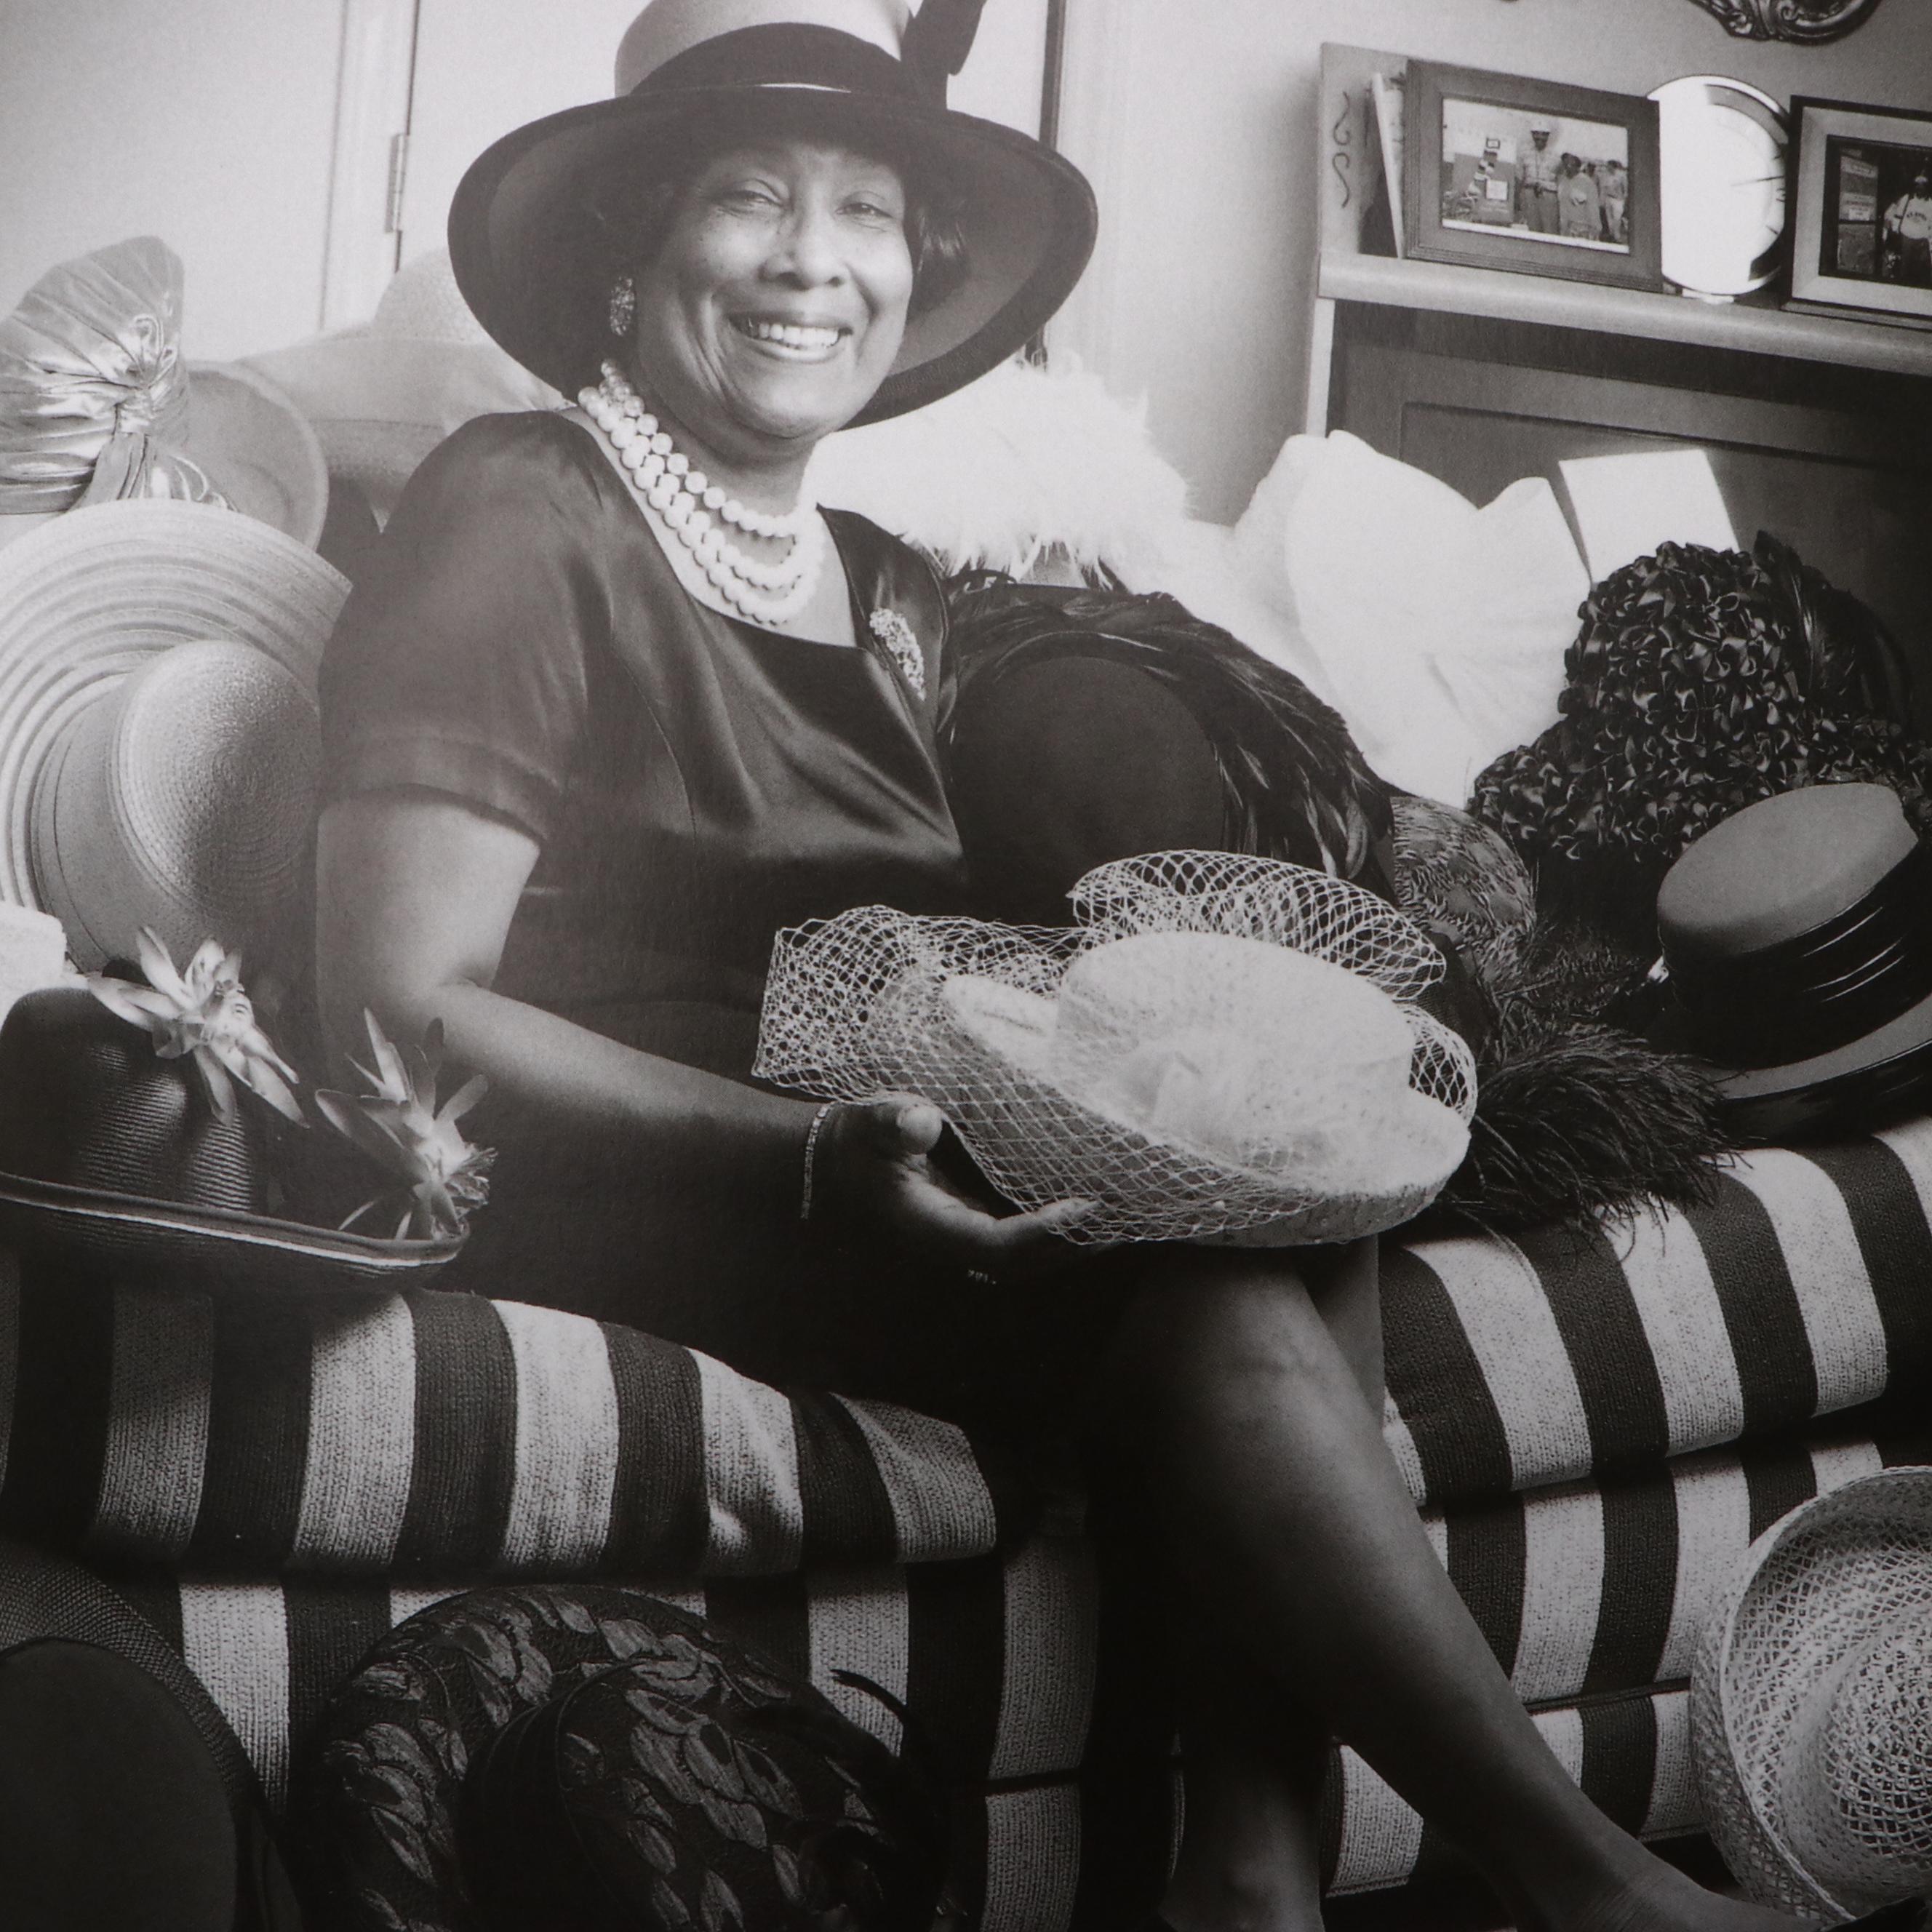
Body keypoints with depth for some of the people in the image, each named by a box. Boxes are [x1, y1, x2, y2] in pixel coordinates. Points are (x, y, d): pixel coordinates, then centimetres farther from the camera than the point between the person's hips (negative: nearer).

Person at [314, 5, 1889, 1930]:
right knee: (1188, 1273, -27)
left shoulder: (891, 591, 18)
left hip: (885, 1156, 7)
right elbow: (401, 1006, -14)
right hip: (627, 1184, -7)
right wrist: (810, 1156, -27)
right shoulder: (521, 513, -6)